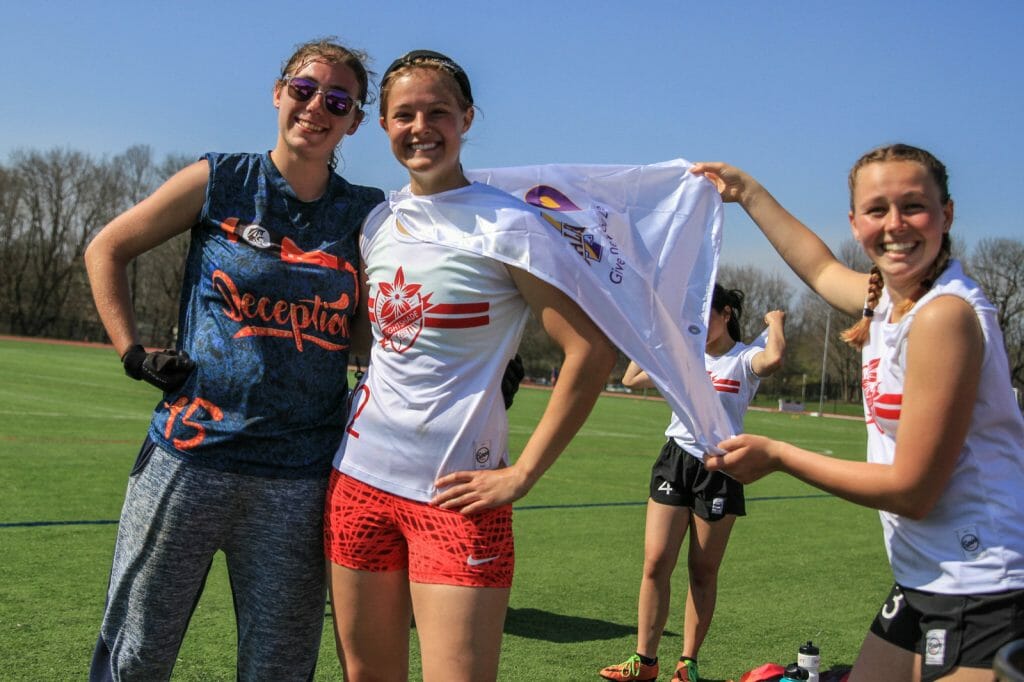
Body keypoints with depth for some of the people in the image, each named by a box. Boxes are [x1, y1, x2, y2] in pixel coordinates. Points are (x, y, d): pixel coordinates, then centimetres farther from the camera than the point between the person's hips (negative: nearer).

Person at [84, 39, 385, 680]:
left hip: (299, 482, 1)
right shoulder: (220, 181, 2)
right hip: (190, 456, -1)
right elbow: (107, 249, 11)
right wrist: (134, 353, 2)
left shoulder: (367, 214, 5)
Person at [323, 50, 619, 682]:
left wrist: (523, 473, -14)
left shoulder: (507, 224, -8)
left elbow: (593, 348, -14)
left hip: (455, 491, -5)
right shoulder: (376, 224, 10)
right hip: (360, 479, 6)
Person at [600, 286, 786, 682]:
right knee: (656, 563, -3)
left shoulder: (744, 358, -4)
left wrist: (776, 321, -11)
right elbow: (632, 379, 17)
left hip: (719, 469, -4)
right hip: (675, 460, 4)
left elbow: (773, 358, -29)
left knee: (703, 571, 5)